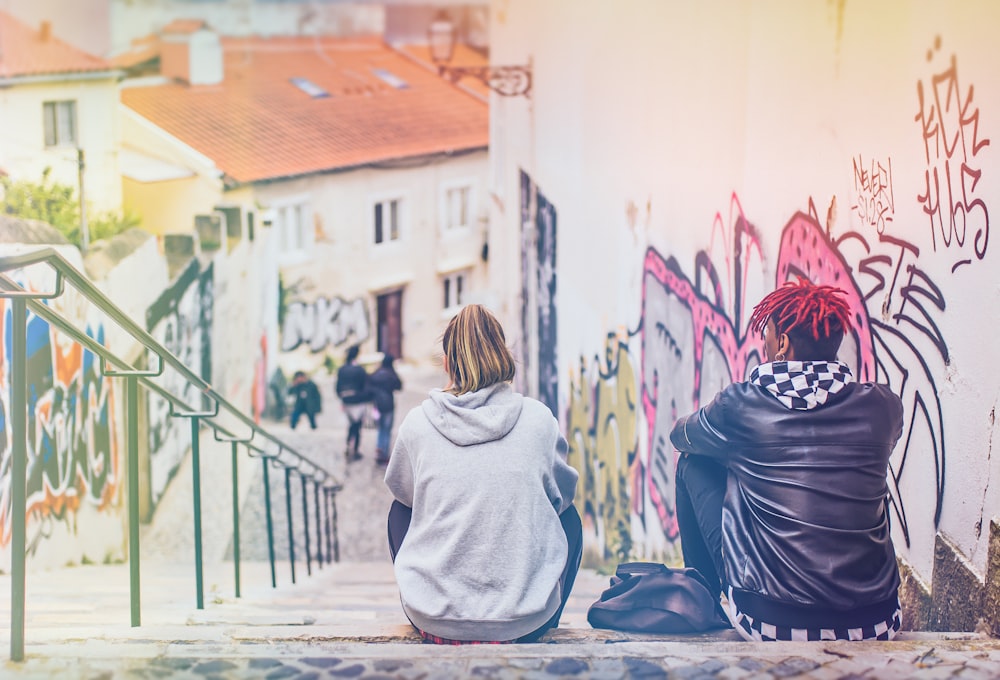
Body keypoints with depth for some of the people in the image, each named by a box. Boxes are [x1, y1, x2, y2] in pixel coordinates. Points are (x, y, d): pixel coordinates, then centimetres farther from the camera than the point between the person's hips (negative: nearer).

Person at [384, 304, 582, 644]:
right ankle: (546, 616, 33)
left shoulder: (417, 423, -4)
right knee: (569, 517, 28)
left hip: (434, 620, 1)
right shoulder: (538, 418, -4)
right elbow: (562, 492, 14)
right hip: (525, 623, 0)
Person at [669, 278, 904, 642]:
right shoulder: (881, 407, -2)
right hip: (873, 624, 3)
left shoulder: (742, 404, -8)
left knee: (693, 464, 18)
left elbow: (679, 435, 15)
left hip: (769, 622, -2)